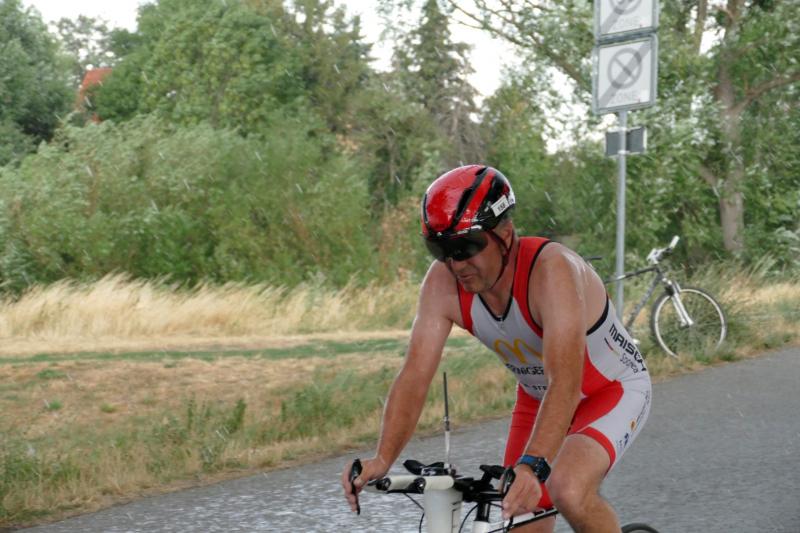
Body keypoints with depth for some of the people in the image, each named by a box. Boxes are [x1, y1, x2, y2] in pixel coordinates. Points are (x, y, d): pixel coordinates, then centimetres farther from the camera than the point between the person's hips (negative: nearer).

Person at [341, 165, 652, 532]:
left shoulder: (551, 269, -35)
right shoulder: (443, 282, -20)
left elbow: (565, 381, -45)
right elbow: (415, 375, -23)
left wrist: (532, 467, -58)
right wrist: (381, 459, -37)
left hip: (613, 390, -6)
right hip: (537, 399, 6)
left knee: (568, 491, -32)